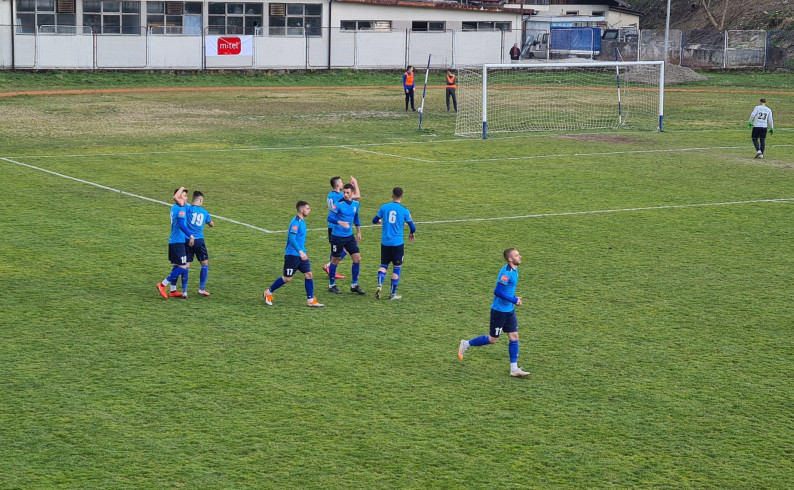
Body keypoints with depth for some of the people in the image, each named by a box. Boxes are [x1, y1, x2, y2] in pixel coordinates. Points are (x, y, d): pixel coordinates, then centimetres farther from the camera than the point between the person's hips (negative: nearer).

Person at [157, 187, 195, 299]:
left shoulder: (173, 208, 14)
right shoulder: (181, 209, -15)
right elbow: (181, 225, -25)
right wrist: (190, 236, -23)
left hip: (173, 241, 10)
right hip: (178, 242, -10)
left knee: (176, 266, 14)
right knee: (183, 267, -7)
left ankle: (173, 290, 17)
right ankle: (163, 285, -6)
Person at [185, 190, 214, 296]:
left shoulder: (188, 208, -3)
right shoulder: (204, 212, 7)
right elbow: (212, 225, 22)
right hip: (199, 241, 0)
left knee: (186, 265, 3)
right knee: (205, 264, 14)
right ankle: (201, 288, 11)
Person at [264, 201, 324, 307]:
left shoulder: (302, 221, 11)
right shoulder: (296, 222, -18)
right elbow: (292, 238, -27)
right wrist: (300, 251, -34)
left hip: (301, 255, 9)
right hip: (292, 255, -9)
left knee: (308, 274, 2)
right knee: (287, 278, 1)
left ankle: (311, 300, 5)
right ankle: (268, 293, 18)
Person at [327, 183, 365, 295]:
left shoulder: (356, 204, 4)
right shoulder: (339, 204, -14)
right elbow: (330, 218, -19)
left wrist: (359, 232, 20)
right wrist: (340, 222, -36)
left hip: (349, 236, 6)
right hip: (337, 236, -6)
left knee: (357, 258, 0)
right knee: (335, 260, 3)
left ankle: (354, 286, 11)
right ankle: (331, 286, 17)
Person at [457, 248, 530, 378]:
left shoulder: (514, 270, 8)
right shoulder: (506, 272, -22)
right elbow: (497, 291, -27)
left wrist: (514, 298, 6)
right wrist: (513, 300, -23)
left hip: (509, 310, 9)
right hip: (499, 310, -9)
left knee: (514, 337, 4)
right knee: (493, 339, 2)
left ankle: (514, 369, 8)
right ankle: (466, 344, 20)